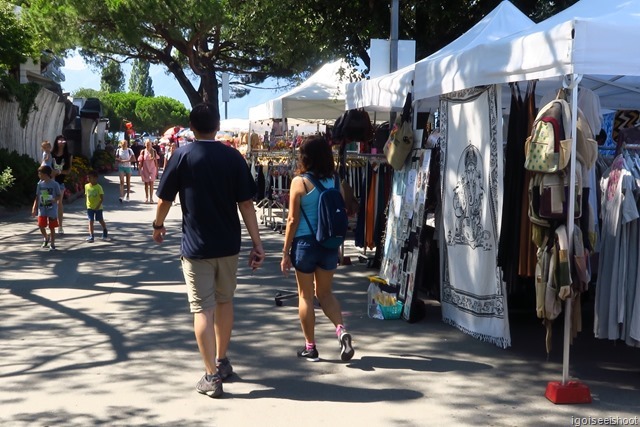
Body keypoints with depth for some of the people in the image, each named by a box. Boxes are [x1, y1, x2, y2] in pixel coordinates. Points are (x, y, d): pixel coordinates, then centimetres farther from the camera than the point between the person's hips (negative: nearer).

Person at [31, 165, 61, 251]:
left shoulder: (55, 184, -9)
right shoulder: (40, 184, 3)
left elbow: (59, 196, -2)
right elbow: (37, 197, 8)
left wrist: (54, 200, -24)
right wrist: (34, 208, 3)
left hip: (52, 209, -4)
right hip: (42, 209, 4)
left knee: (52, 227, 2)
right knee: (41, 226, -1)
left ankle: (52, 244, 15)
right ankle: (46, 238, 28)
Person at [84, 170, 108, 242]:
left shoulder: (98, 187, -15)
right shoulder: (86, 186, 0)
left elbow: (102, 199, -16)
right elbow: (87, 195, 11)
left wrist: (98, 206, -26)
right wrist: (87, 204, 7)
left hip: (98, 207, -3)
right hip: (90, 207, 3)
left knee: (101, 220, 15)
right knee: (90, 221, -6)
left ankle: (105, 232, 40)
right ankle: (91, 236, -9)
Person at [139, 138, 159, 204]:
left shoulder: (154, 152, 2)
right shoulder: (143, 152, 0)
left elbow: (156, 161, 5)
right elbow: (140, 161, 2)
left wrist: (157, 170, 4)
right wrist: (140, 170, -1)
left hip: (152, 169, 0)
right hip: (145, 169, 0)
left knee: (151, 184, -4)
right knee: (146, 184, 7)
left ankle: (151, 198, 0)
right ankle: (146, 198, 15)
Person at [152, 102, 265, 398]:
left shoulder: (183, 155, -7)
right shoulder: (233, 157, -1)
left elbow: (164, 199, -3)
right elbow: (246, 203, -4)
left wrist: (158, 225, 16)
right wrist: (257, 244, -2)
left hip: (196, 246, -3)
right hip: (228, 244, 3)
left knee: (203, 309, 1)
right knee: (225, 301, 19)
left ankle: (212, 376, 0)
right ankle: (222, 361, 33)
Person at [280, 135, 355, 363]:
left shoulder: (300, 182, -10)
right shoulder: (335, 180, 1)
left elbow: (293, 220, -9)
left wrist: (285, 252, -2)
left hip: (305, 243, -4)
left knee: (306, 296, 10)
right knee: (325, 293, 18)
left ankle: (310, 347, 17)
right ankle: (341, 330, -4)